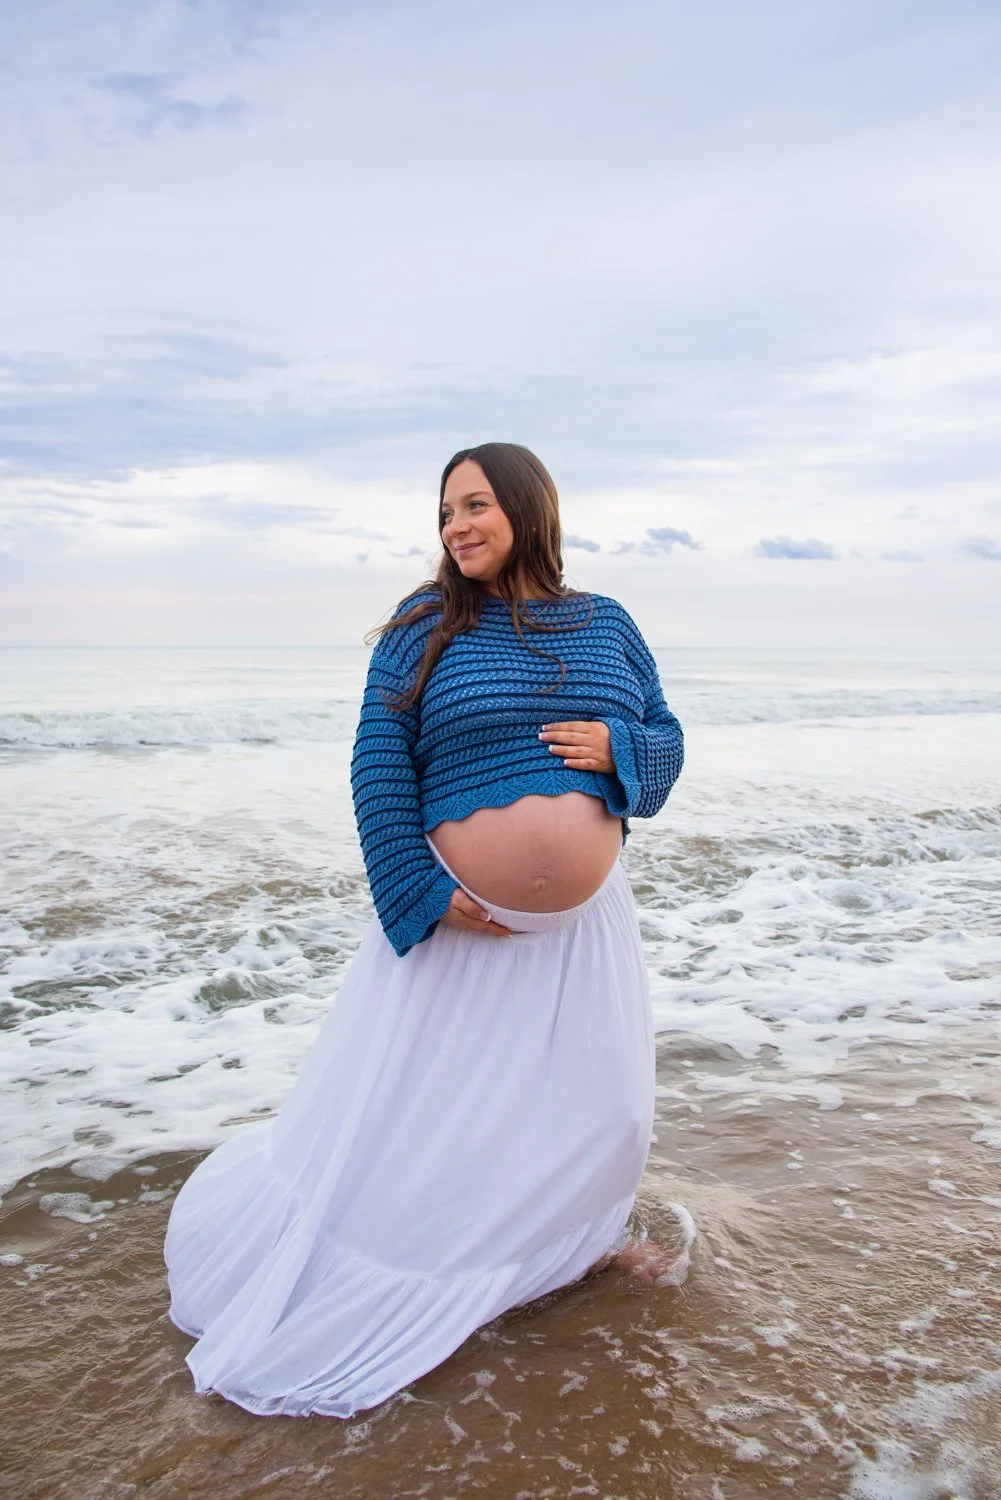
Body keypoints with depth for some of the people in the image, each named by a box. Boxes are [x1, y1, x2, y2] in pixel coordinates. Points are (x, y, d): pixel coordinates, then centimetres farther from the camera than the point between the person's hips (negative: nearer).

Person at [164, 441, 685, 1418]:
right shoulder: (425, 628, -4)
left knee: (599, 1110, 15)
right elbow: (379, 769, -9)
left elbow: (666, 741, 11)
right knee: (407, 1118, 6)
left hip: (585, 923, 4)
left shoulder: (606, 624, 6)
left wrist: (617, 748, -12)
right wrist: (421, 894, -16)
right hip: (459, 924, -3)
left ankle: (572, 1241, 47)